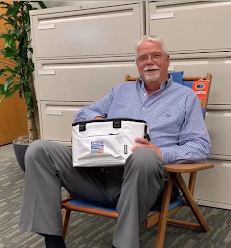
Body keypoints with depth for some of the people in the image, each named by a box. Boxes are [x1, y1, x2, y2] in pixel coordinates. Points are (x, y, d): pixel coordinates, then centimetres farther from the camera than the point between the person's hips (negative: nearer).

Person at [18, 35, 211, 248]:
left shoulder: (186, 97, 14)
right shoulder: (122, 90, 26)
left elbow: (201, 146, 3)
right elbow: (83, 114, 27)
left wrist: (162, 154, -16)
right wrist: (98, 120, 1)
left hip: (140, 177, -4)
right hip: (99, 171, 4)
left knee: (145, 156, -41)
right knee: (39, 150, -15)